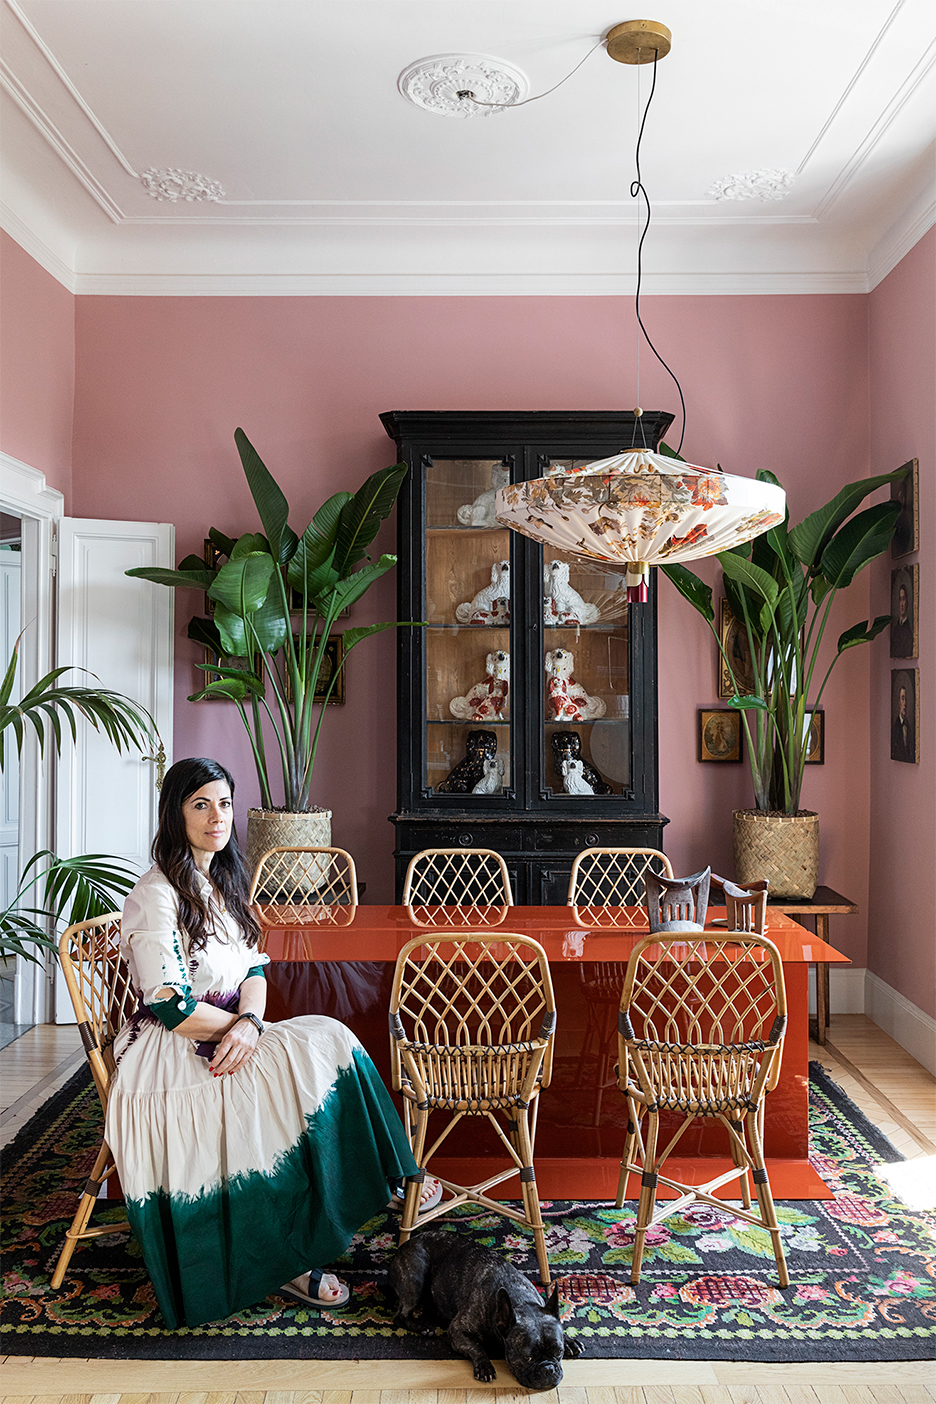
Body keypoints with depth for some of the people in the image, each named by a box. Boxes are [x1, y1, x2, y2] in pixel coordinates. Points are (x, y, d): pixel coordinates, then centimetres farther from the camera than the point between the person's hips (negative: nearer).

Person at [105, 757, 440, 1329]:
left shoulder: (223, 881, 12)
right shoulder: (157, 896, -14)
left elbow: (254, 968, 7)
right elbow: (169, 1007, -19)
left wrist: (250, 1022, -13)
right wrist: (241, 1027, -11)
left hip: (229, 1041, 8)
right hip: (173, 1057, -8)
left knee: (328, 1041, -17)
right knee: (325, 1044, -23)